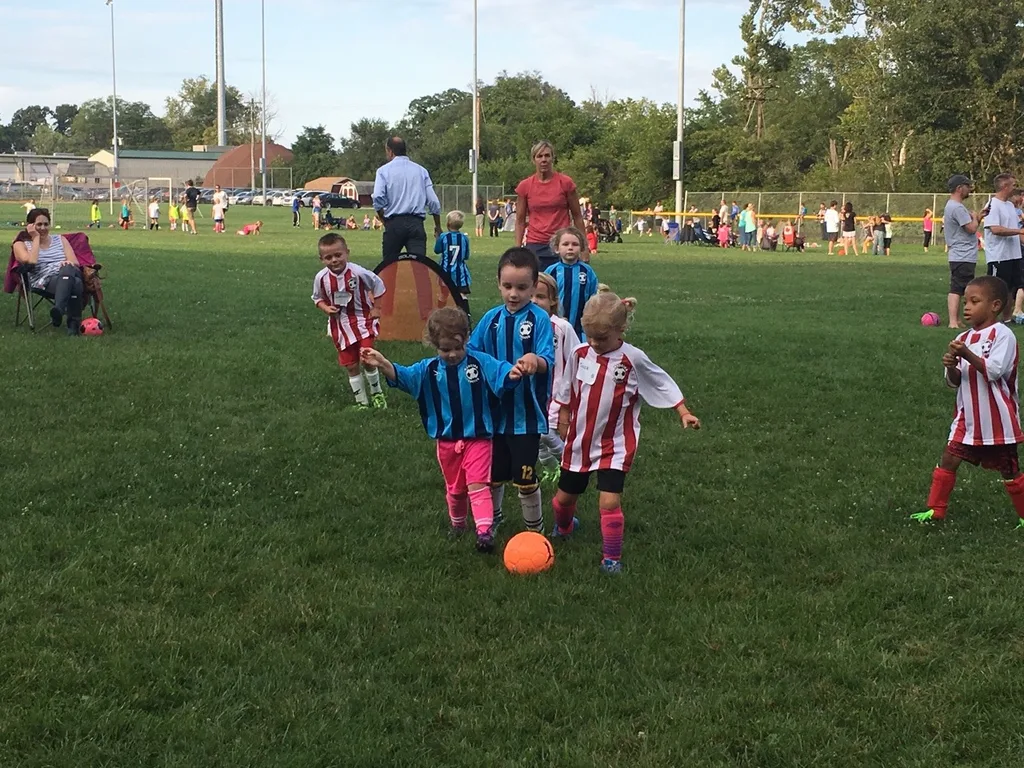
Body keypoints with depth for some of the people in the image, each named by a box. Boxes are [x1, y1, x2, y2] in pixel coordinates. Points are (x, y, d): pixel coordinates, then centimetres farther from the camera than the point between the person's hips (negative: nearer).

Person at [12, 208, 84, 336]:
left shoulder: (60, 240, 25)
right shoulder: (22, 244, 15)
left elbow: (75, 262, 12)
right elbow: (31, 261, -7)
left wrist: (68, 263, -14)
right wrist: (36, 238, 3)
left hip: (70, 274, 3)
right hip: (44, 282, -3)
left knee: (67, 269, -40)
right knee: (75, 283, -39)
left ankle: (58, 310, -55)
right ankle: (74, 323, -45)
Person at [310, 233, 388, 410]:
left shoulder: (358, 273, -20)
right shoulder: (321, 278, -12)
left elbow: (378, 285, -4)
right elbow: (318, 298, 7)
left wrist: (376, 308, -4)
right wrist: (325, 308, -13)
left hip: (362, 320, -3)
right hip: (339, 325, 3)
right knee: (351, 366, 9)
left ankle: (377, 393, 13)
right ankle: (361, 402, 22)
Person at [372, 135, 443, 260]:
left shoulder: (384, 170, 4)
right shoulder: (421, 171, 12)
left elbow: (378, 198, -11)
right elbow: (433, 201, 7)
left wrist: (383, 220, 5)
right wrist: (438, 227, 17)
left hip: (394, 223, -2)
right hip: (417, 223, 2)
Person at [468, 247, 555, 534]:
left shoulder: (539, 319, -12)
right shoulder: (491, 319, 1)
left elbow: (548, 361, -22)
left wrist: (534, 361, -44)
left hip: (526, 413, -4)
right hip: (495, 410, 4)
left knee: (525, 477, 4)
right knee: (493, 473, 19)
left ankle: (534, 530, 24)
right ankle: (491, 520, 42)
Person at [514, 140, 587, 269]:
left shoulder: (566, 183, 0)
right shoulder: (525, 186, 3)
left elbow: (577, 217, 6)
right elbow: (520, 221, 8)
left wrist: (584, 248, 3)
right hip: (535, 247, 1)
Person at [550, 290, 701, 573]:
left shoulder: (633, 359, -15)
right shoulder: (580, 354, -7)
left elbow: (663, 384, -4)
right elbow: (566, 393, 8)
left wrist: (684, 412, -8)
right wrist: (563, 421, 12)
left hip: (614, 445, -4)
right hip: (579, 440, 4)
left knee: (609, 501, -16)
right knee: (565, 495, 18)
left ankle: (611, 558, 2)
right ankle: (563, 527, 52)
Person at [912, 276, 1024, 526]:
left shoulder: (1002, 334, -14)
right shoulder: (964, 338, 4)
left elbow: (993, 371, -24)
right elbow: (955, 382, 5)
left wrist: (967, 355, -31)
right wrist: (951, 367, -16)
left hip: (998, 419, -5)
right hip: (968, 417, 6)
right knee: (948, 460, 0)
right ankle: (935, 511, 9)